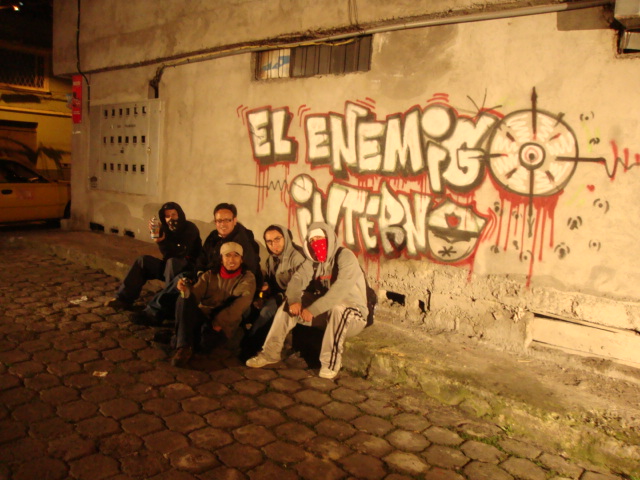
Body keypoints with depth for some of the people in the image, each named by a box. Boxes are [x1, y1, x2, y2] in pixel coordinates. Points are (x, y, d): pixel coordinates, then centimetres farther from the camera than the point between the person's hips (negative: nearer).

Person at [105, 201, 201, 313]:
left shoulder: (190, 229, -14)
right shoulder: (166, 228, 3)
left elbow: (181, 253, -23)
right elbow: (167, 254, -7)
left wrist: (162, 241, -33)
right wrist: (159, 240, -25)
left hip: (189, 268, -6)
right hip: (171, 266, 7)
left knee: (172, 261, -35)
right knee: (143, 260, -7)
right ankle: (124, 299, -10)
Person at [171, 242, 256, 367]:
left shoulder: (247, 277, 5)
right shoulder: (210, 274, 14)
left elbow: (242, 302, -13)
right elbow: (195, 295, 0)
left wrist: (219, 321, -24)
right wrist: (186, 290, -26)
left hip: (224, 324, -3)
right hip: (203, 315, 3)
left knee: (206, 330, -38)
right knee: (184, 300, -28)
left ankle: (185, 347, -9)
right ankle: (184, 347, -31)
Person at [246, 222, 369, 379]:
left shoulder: (345, 257, -18)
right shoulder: (312, 263, 4)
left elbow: (341, 288, -32)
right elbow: (296, 280, -8)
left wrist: (313, 310, -36)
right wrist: (294, 300, -30)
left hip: (352, 315, -6)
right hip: (326, 313, 6)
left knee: (337, 309, -39)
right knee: (288, 305, -4)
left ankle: (331, 363, -27)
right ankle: (270, 353, 0)